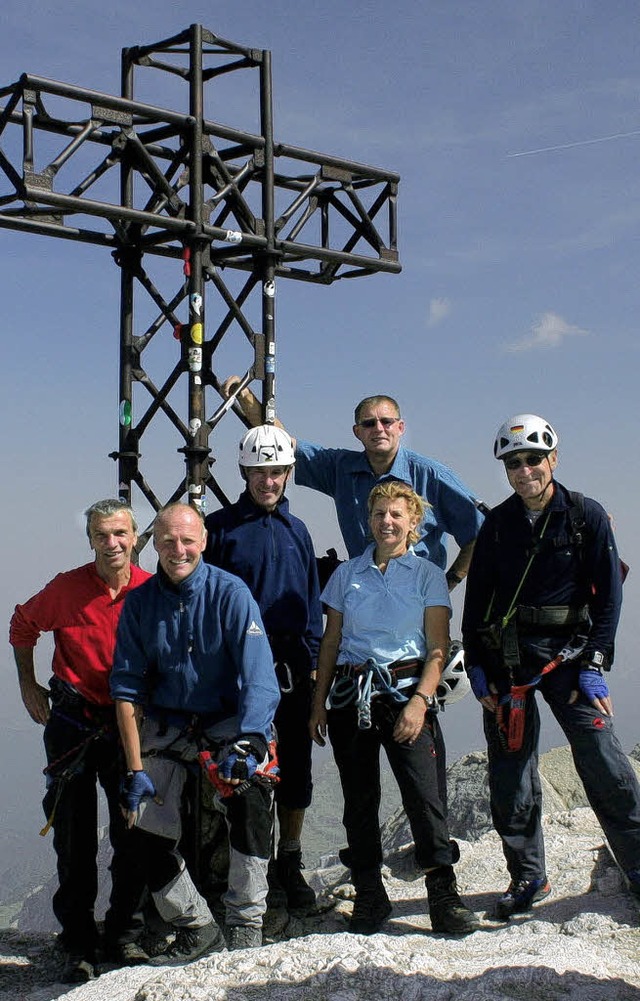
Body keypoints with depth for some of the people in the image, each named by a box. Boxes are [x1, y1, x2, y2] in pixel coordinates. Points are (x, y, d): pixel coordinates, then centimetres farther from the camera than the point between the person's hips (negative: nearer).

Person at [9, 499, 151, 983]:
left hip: (130, 723, 1)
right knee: (74, 837, 6)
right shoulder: (66, 589, -11)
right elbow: (23, 624, 8)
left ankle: (126, 937, 24)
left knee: (132, 833, 8)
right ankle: (79, 946, 18)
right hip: (72, 723, -1)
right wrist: (28, 684, 7)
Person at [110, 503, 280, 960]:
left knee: (251, 788, -29)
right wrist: (135, 769, -10)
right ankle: (197, 928, 16)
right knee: (147, 828, -7)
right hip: (166, 725, 3)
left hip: (228, 720, -3)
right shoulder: (139, 602, -5)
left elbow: (259, 681, -21)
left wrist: (245, 746, -36)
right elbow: (127, 688, -3)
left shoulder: (231, 593, -15)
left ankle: (246, 922, -13)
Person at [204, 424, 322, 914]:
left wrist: (313, 660, 9)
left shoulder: (296, 529, 12)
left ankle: (290, 865, 22)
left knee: (296, 767, 9)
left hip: (293, 666, 4)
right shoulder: (220, 527, 0)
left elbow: (312, 600, 15)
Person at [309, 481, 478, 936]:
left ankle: (444, 897, 0)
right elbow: (331, 642, 14)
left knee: (424, 793, -10)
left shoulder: (428, 575, 5)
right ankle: (369, 896, 16)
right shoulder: (347, 574, 12)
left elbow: (438, 647, 0)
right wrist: (319, 704, 9)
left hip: (405, 690, -2)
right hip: (350, 695, 3)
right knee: (359, 797, 5)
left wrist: (420, 699, -13)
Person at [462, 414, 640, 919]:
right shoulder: (497, 524, 7)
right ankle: (528, 877, 16)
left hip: (568, 650, -2)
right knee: (510, 772, 3)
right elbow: (476, 598, 11)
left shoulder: (587, 515, -1)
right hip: (506, 656, 3)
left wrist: (593, 663, -8)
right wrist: (476, 665, 4)